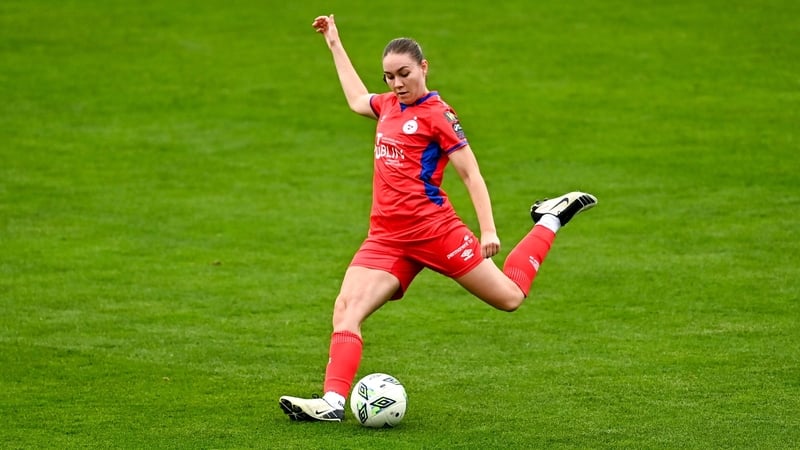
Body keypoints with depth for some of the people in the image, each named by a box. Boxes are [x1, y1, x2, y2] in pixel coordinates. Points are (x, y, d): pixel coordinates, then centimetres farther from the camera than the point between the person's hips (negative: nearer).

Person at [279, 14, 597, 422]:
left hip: (433, 229, -6)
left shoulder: (436, 114, -8)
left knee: (509, 297, 5)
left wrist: (488, 230, -16)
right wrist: (335, 44, 41)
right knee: (346, 308, -15)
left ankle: (551, 221, 25)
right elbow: (357, 99, 37)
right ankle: (333, 401, -23)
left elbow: (470, 174, -8)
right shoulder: (388, 105, 13)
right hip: (386, 238, 6)